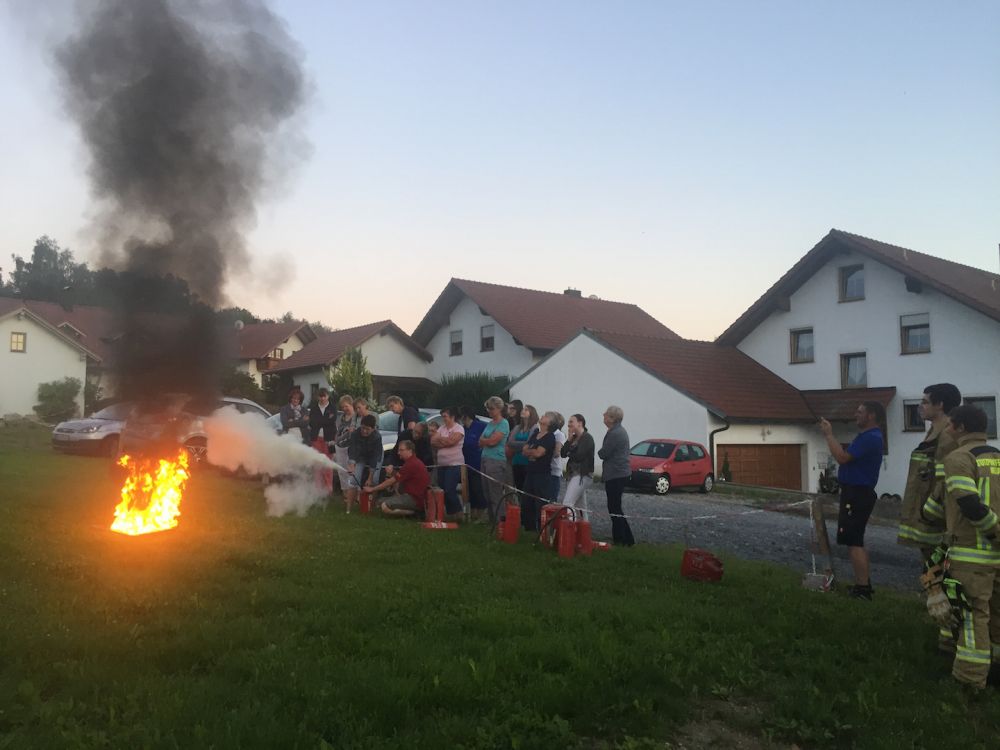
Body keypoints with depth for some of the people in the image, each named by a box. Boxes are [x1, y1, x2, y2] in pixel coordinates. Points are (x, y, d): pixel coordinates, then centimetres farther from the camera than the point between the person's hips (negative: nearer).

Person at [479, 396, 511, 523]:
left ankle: (498, 521, -4)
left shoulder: (503, 423, -7)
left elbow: (492, 441, -15)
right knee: (486, 494, 10)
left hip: (496, 461, -8)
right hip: (486, 460, 8)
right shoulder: (489, 423, 17)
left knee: (496, 495, -7)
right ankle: (490, 519, 17)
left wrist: (483, 440, 3)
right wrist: (487, 441, -5)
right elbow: (481, 443, 14)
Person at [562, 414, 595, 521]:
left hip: (582, 475, -9)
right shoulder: (573, 437, 14)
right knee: (581, 506, 13)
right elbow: (563, 454, 6)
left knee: (567, 504, -18)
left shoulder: (587, 438, -9)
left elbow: (579, 456, -18)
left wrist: (569, 453, 1)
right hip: (572, 473, 9)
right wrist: (569, 439, -4)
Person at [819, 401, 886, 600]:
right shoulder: (868, 436, 17)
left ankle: (862, 588, -3)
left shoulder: (870, 438, -19)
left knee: (853, 541, -7)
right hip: (857, 493, 11)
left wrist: (828, 435, -17)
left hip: (857, 495, -11)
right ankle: (863, 584, 24)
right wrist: (829, 435, 9)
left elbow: (842, 457, -24)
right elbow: (847, 456, 17)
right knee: (856, 541, 17)